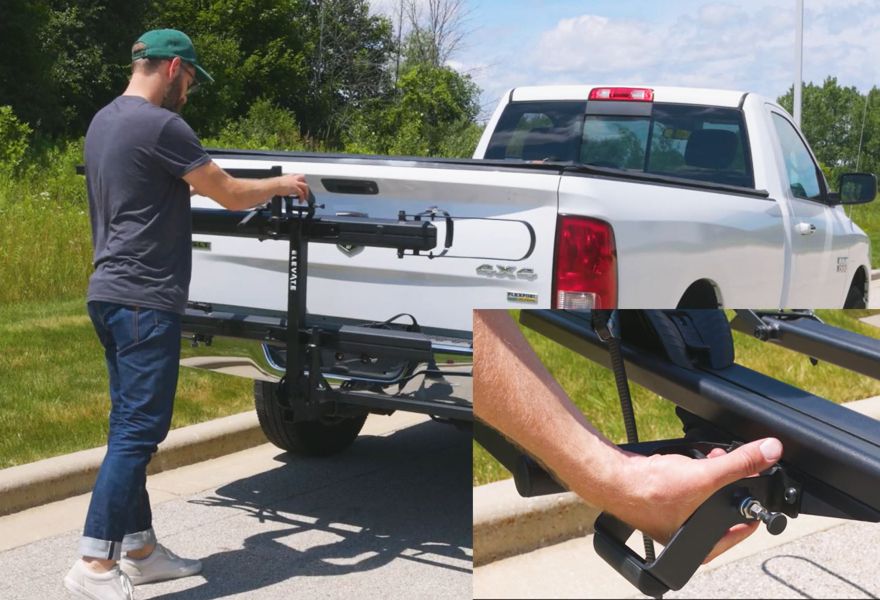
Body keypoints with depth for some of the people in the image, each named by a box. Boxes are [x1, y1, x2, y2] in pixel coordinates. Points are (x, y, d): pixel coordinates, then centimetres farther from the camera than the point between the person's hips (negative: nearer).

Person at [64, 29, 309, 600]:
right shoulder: (160, 126, -14)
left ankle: (140, 548, 19)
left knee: (131, 428, 12)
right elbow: (232, 196, -8)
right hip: (145, 300, -10)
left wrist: (194, 183, 27)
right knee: (138, 431, -8)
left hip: (110, 293, 10)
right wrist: (279, 184, 8)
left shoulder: (104, 121, 15)